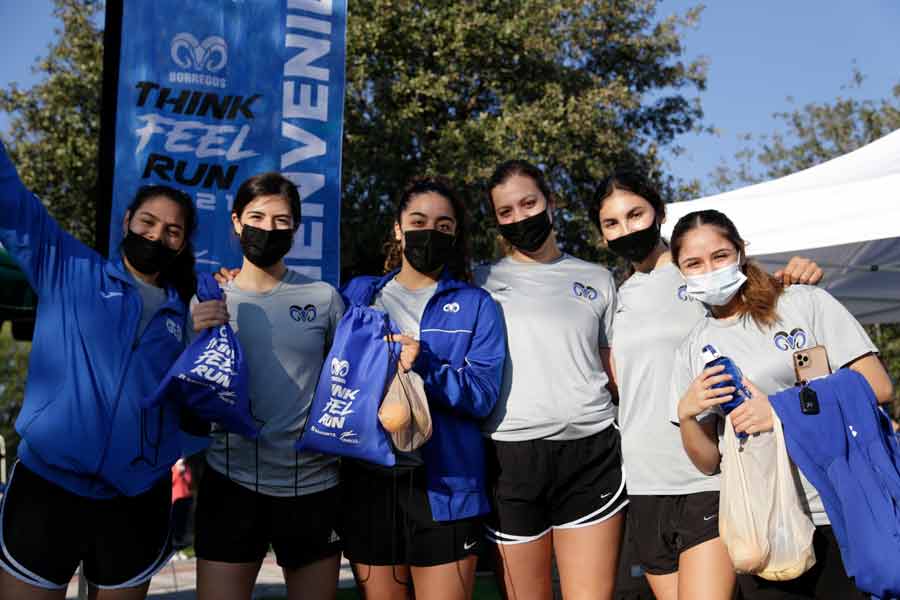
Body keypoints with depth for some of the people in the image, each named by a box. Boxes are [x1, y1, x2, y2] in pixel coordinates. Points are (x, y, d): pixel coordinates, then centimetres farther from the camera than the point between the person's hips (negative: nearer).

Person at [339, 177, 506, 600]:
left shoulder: (476, 306, 4)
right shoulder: (358, 294, 11)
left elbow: (483, 394, -5)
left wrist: (424, 367, -21)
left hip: (444, 485, -2)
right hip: (369, 479, 2)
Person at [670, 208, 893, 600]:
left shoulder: (806, 302, -1)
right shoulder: (692, 351, 7)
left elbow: (877, 388, -7)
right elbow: (709, 462, 8)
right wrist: (686, 415, -12)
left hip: (841, 511, -2)